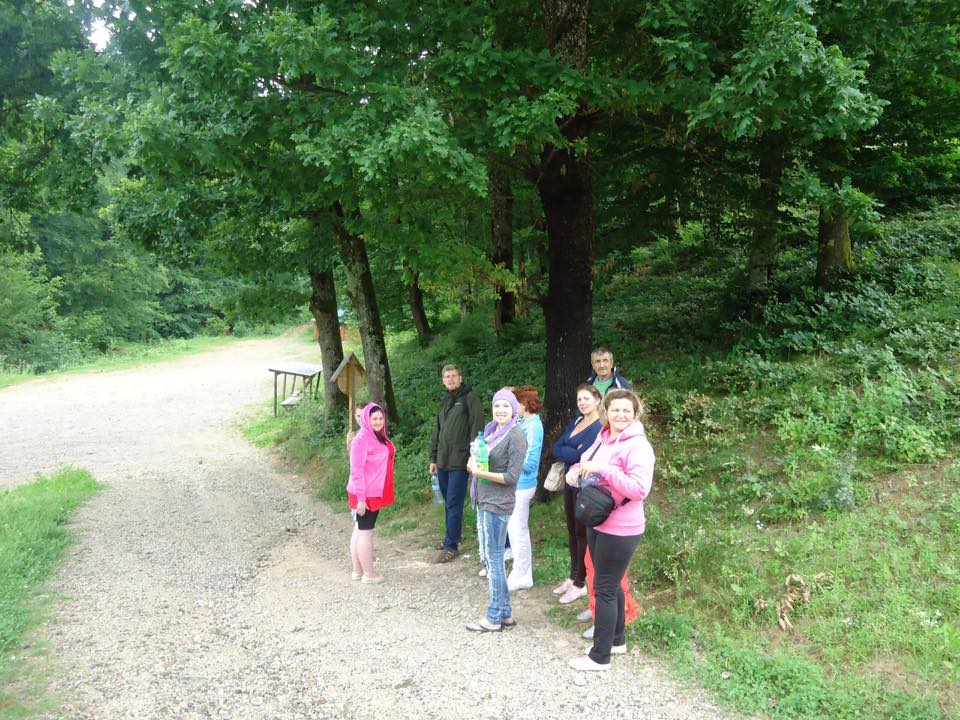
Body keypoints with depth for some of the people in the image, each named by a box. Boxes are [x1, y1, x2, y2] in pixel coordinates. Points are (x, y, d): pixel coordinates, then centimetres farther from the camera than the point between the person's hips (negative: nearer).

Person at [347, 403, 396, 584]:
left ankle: (358, 571, 23)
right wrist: (361, 498, -21)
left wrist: (382, 494, 21)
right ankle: (368, 574, 8)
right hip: (366, 494, -9)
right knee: (366, 531, 0)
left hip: (375, 493, 9)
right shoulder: (362, 439, -18)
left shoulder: (379, 436, 9)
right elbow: (356, 470, -20)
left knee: (360, 530, 14)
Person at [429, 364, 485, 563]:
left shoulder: (470, 399, -5)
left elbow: (476, 429, -11)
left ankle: (451, 545, 2)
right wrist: (433, 458, 17)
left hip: (459, 462, -7)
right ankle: (452, 536, 26)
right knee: (448, 502, 14)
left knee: (454, 503, -5)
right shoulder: (445, 402, 18)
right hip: (443, 461, 7)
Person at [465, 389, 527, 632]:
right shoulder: (492, 431, 12)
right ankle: (505, 613, 24)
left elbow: (511, 477, -16)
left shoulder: (515, 436, -13)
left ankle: (494, 618, 9)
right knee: (489, 556, 14)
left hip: (497, 504, -9)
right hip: (484, 501, 9)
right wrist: (474, 463, -1)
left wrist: (481, 473, -18)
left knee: (494, 558, -1)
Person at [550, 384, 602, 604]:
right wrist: (573, 454, -12)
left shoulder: (601, 427, -16)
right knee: (572, 531, 15)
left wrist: (566, 453, -8)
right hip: (570, 483, 8)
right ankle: (573, 576, 28)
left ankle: (580, 583, 13)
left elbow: (582, 455, -24)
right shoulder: (576, 421, 11)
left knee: (582, 533, 2)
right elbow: (556, 448, 4)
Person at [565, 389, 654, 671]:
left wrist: (603, 469, -30)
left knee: (605, 589, 1)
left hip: (620, 530, -8)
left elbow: (640, 489, -28)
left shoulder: (638, 446, -19)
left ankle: (600, 656, 14)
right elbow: (589, 465, 21)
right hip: (597, 523, 8)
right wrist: (577, 469, -2)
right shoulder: (603, 438, 5)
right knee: (610, 585, 21)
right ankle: (617, 640, 38)